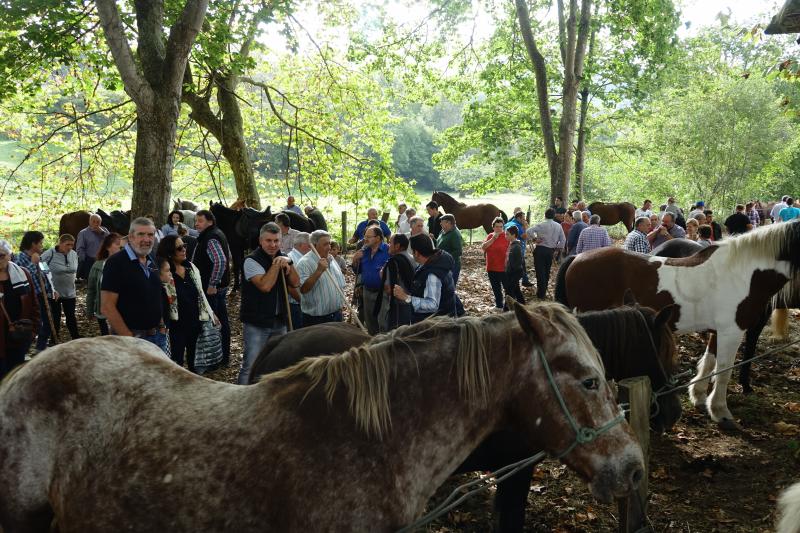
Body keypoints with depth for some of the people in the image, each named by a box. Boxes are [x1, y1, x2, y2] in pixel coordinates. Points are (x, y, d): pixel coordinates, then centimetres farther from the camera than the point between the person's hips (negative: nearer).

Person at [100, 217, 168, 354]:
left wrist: (162, 326, 9)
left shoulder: (152, 262, 11)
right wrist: (129, 338, -18)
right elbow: (107, 307, -17)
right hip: (131, 336, -7)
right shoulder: (116, 262, -11)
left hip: (157, 336, 7)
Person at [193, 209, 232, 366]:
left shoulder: (210, 239, -18)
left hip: (211, 289, -11)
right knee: (222, 320, 15)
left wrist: (212, 285, -24)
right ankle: (225, 356, 24)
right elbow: (227, 256, 25)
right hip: (222, 285, 11)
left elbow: (220, 261, -30)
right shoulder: (218, 234, 14)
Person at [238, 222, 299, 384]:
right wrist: (276, 265, -19)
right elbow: (265, 285, -25)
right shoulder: (252, 261, -13)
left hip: (279, 321, 7)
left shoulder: (282, 258, 9)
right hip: (256, 323, -7)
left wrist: (287, 265, -13)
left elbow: (296, 283, 1)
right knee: (251, 366, -8)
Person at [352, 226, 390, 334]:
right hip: (367, 292, 7)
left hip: (382, 292, -7)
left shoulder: (388, 250, -16)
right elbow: (357, 271, 14)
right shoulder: (364, 251, 7)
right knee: (369, 323, 20)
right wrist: (355, 260, -3)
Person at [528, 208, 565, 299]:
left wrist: (533, 239, -7)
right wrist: (557, 248, 14)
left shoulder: (541, 225, -11)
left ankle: (541, 294, -1)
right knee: (547, 271, 16)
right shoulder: (558, 226, 4)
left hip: (540, 249, -4)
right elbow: (563, 240, 7)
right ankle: (544, 292, 22)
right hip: (551, 251, 4)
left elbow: (529, 231, -21)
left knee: (540, 272, 0)